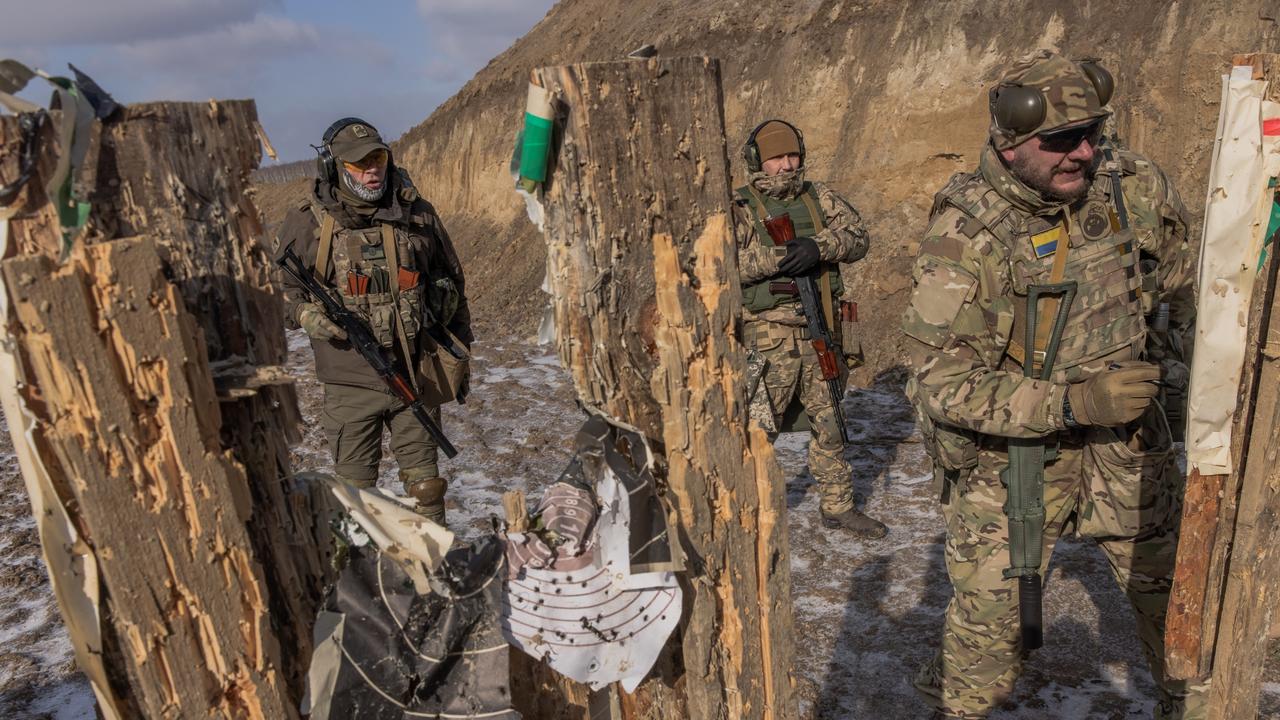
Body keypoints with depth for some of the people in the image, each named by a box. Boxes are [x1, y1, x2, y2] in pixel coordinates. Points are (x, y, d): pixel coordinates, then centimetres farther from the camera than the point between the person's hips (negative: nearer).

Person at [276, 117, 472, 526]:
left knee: (425, 484, 13)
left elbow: (451, 281, 13)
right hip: (350, 382, -1)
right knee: (355, 488, 10)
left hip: (416, 374, 2)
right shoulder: (308, 224, -4)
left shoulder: (417, 213, 2)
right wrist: (307, 315, -16)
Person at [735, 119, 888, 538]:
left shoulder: (818, 198, 9)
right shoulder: (741, 208, -4)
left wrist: (820, 246, -20)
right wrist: (781, 256, -25)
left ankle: (838, 506, 30)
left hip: (821, 333, 5)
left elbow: (857, 236, -1)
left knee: (829, 423, 15)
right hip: (769, 337, -5)